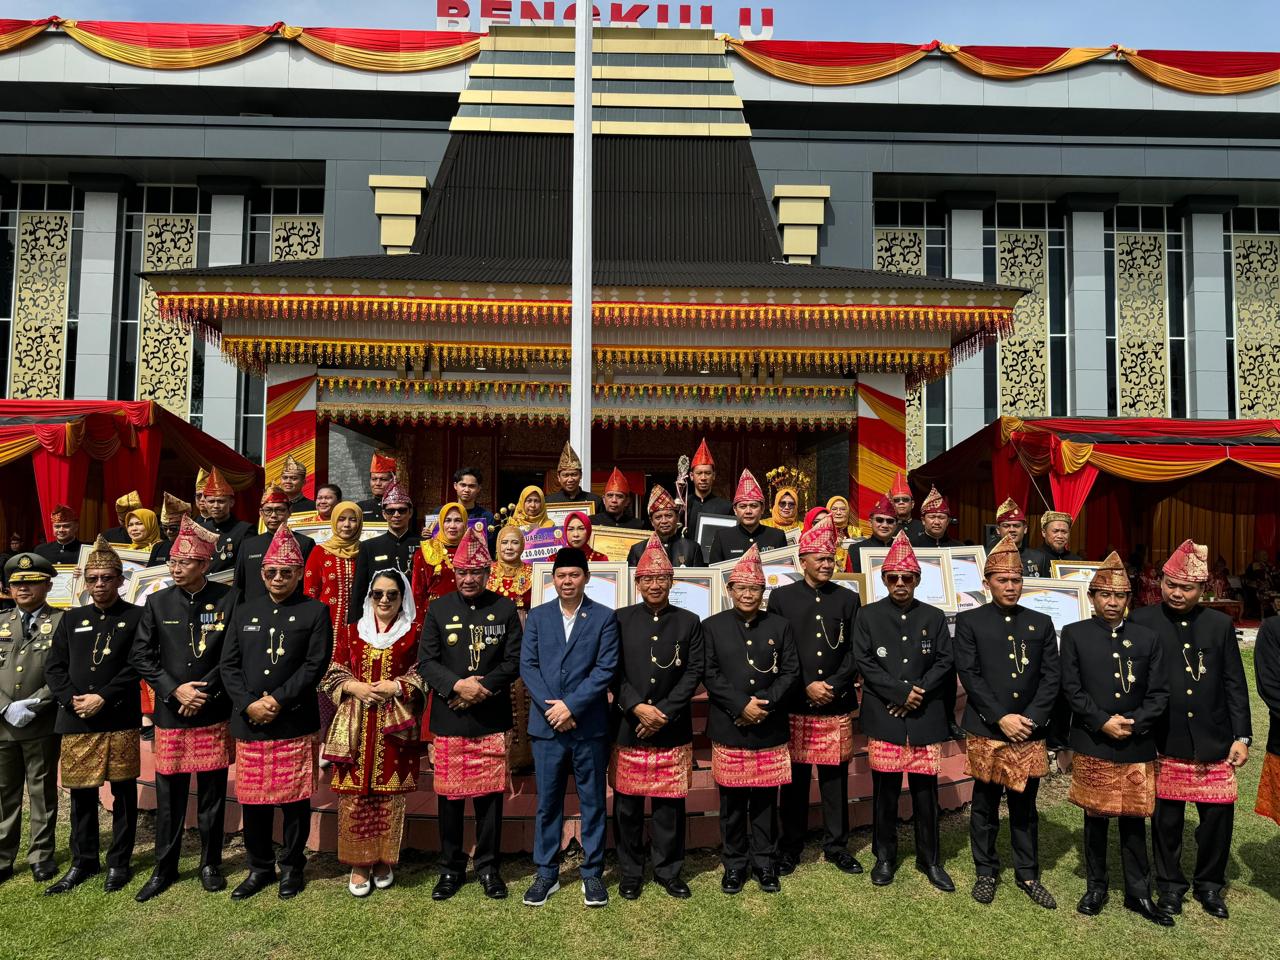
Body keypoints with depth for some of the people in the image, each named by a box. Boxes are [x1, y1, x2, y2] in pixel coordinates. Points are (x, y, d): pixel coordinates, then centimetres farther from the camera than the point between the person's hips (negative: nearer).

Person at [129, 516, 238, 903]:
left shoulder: (228, 599, -4)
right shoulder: (158, 602, 4)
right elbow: (141, 655, 2)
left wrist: (205, 691, -12)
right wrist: (175, 691, -9)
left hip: (214, 714, -2)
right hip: (170, 714, 2)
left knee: (212, 792, 8)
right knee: (168, 794, 9)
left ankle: (211, 864, 23)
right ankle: (164, 868, 25)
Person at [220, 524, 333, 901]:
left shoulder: (315, 612, 0)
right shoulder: (244, 612, 12)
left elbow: (316, 665, -7)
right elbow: (229, 664, 6)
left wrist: (278, 700, -14)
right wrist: (248, 703, -8)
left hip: (295, 725, -3)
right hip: (249, 725, 4)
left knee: (294, 799, 5)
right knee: (252, 799, 11)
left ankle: (292, 867, 22)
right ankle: (259, 867, 28)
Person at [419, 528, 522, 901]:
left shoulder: (505, 609, 4)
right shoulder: (438, 609, 5)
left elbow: (514, 661, 0)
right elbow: (426, 662, 0)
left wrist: (482, 687, -13)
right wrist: (457, 685, -16)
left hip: (492, 719, 0)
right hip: (449, 719, 0)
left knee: (490, 793, 6)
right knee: (450, 795, 7)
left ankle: (488, 867, 22)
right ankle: (451, 868, 24)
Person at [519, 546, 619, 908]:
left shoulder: (604, 617, -1)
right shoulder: (537, 616, 7)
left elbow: (606, 669, -8)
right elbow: (527, 665, 1)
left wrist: (570, 705, -14)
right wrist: (550, 707, -11)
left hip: (590, 726, -2)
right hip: (546, 725, 2)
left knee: (593, 802, 8)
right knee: (547, 803, 10)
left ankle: (592, 873, 21)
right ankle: (546, 873, 23)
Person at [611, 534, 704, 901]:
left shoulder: (689, 622, 5)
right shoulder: (621, 620, 4)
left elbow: (693, 673, 0)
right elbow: (613, 672, 0)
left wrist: (664, 712, -10)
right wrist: (637, 707, -13)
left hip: (672, 730, 0)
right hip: (628, 728, 0)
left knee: (670, 804, 7)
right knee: (627, 804, 8)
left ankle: (669, 871, 24)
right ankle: (630, 872, 24)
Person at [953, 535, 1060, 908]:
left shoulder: (1041, 623, 8)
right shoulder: (969, 621, 0)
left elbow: (1052, 677, 3)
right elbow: (969, 675, -7)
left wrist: (1032, 719, -9)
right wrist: (1001, 718, -14)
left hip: (1029, 733, 2)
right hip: (986, 731, -2)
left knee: (1025, 807, 13)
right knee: (986, 805, 9)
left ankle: (1027, 874, 26)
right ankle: (986, 872, 23)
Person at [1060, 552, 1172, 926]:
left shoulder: (1148, 638, 5)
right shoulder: (1074, 634, 0)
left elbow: (1159, 692, 2)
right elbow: (1071, 688, -4)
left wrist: (1133, 724, -12)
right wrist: (1103, 723, -14)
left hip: (1137, 748, 1)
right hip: (1092, 746, -1)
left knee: (1134, 820, 9)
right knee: (1095, 818, 9)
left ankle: (1139, 893, 23)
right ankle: (1096, 887, 24)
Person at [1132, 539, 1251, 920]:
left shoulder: (1220, 624, 4)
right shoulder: (1142, 622, -4)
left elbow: (1235, 685, 6)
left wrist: (1241, 736, 1)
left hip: (1213, 743, 2)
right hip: (1165, 743, -2)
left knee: (1218, 815, 7)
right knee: (1166, 818, 9)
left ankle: (1209, 884, 29)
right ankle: (1170, 884, 27)